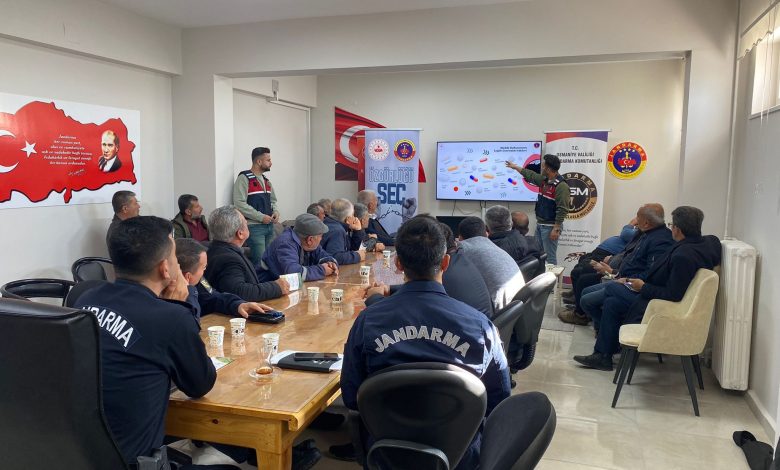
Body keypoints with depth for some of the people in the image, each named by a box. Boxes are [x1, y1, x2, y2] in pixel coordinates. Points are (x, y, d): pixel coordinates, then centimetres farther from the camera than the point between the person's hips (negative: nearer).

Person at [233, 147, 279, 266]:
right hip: (254, 227, -8)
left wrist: (275, 211, 3)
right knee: (260, 261, -11)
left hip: (269, 226, 8)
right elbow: (239, 204, -17)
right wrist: (261, 217, -18)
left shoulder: (265, 180, 17)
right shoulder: (244, 178, -8)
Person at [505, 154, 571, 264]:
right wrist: (515, 166, 34)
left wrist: (556, 229, -24)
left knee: (550, 256, -5)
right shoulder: (544, 180, 7)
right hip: (540, 224, 9)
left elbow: (562, 210, -23)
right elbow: (530, 175, 25)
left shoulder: (561, 186, -20)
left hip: (550, 226, -9)